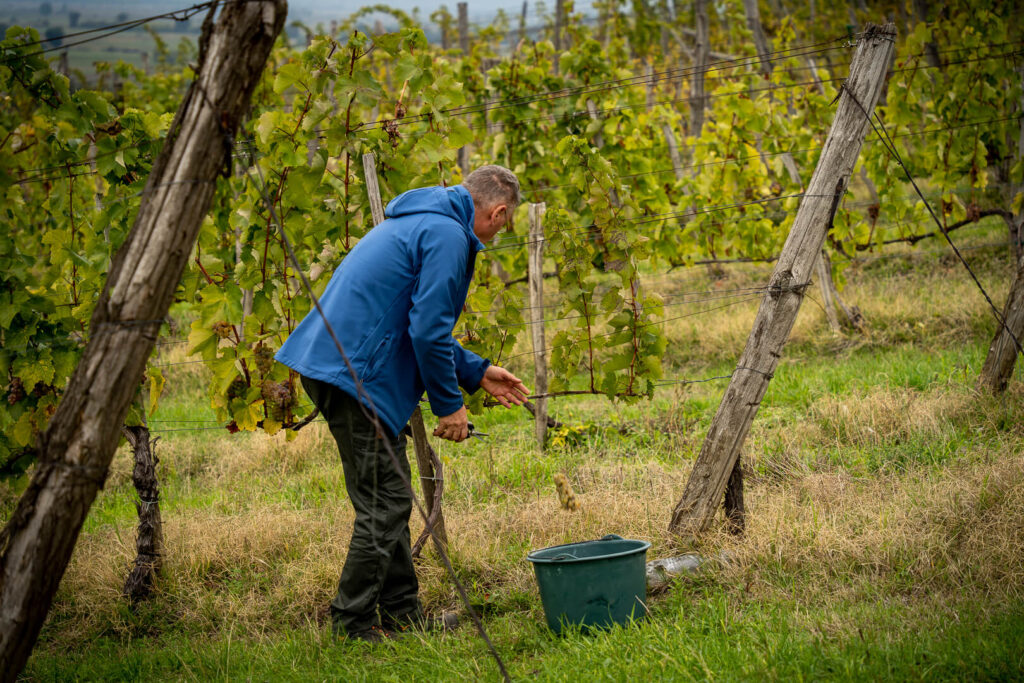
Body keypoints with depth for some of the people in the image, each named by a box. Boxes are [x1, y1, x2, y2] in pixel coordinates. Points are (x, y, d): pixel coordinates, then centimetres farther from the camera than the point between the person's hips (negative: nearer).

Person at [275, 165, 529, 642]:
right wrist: (449, 404, -7)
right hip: (357, 375, -11)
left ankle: (402, 612, 23)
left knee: (391, 499, 16)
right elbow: (428, 330, -17)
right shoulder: (448, 236, -12)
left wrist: (476, 372, 27)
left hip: (334, 364, 11)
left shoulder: (422, 222, 22)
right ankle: (351, 623, 4)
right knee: (383, 505, -4)